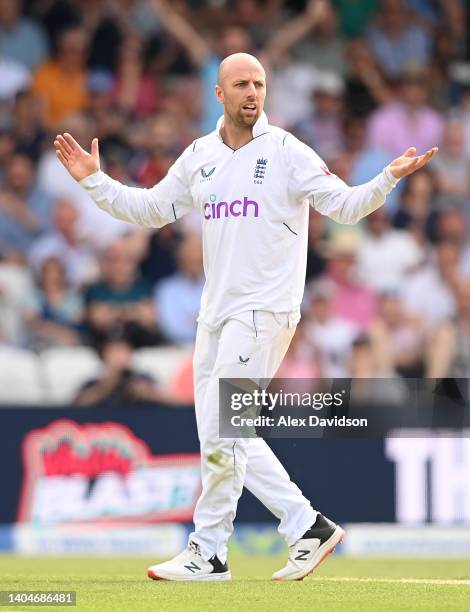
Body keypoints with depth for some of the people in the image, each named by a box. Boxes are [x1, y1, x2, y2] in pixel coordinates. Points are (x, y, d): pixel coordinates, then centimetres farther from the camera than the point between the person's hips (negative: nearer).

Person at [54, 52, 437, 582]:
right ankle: (307, 527, 11)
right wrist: (94, 181, 13)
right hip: (215, 313, 7)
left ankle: (208, 552, -3)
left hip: (265, 311, -7)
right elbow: (150, 208, 21)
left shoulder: (287, 152, -5)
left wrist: (389, 178, -25)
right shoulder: (199, 157, 12)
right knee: (220, 437, 7)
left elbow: (345, 205, -9)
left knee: (221, 436, -11)